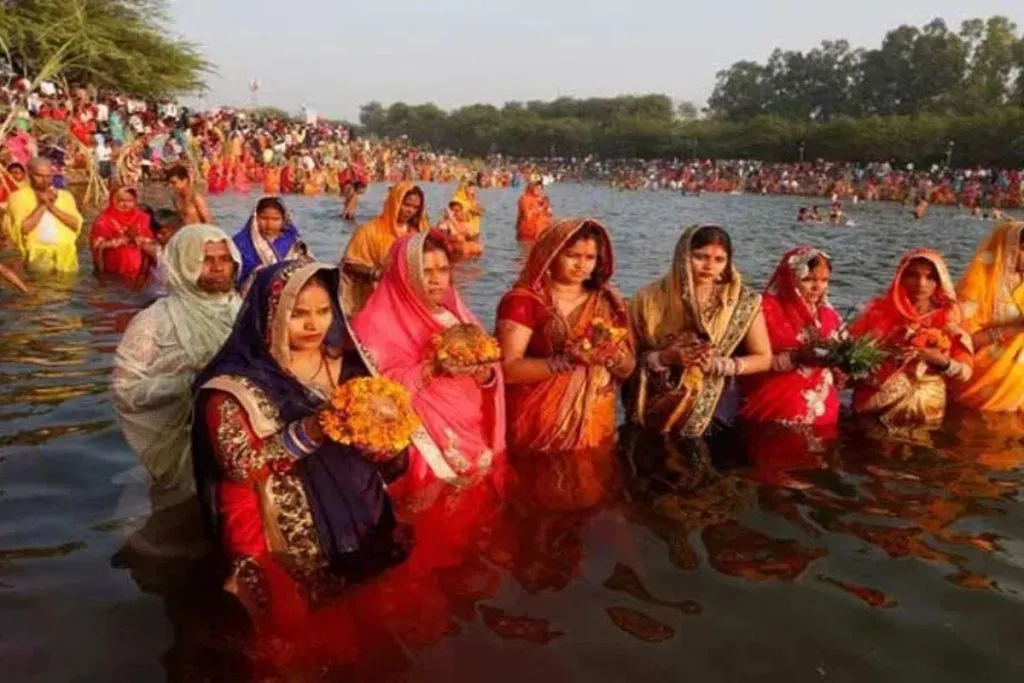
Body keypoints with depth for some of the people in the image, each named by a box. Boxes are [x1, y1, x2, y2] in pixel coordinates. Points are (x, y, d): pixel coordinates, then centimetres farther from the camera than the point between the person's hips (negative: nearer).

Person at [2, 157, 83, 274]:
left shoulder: (64, 195, 14)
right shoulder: (19, 196, 5)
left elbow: (77, 224, 1)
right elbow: (23, 228, -7)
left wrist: (52, 206, -6)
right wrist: (41, 206, -7)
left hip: (66, 252, 2)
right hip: (37, 252, -2)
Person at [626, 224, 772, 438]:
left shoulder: (743, 301, -5)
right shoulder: (651, 298, -5)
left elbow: (763, 358, 2)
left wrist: (717, 365, -14)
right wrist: (665, 358, -19)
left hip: (713, 410, 0)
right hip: (655, 411, 0)